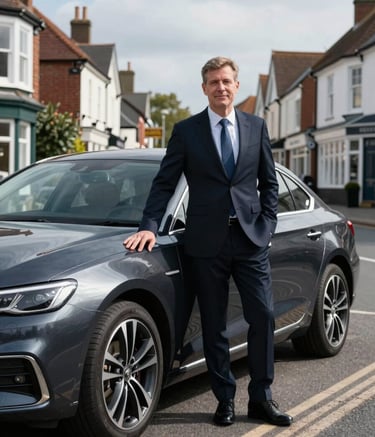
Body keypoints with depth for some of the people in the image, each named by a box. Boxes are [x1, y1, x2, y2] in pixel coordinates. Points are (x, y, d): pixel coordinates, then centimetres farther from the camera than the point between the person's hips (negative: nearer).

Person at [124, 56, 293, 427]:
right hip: (207, 241, -1)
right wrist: (149, 226, -10)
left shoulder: (256, 127, 9)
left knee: (262, 317, -1)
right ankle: (225, 400, 17)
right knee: (214, 326, 5)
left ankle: (260, 399, 13)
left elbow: (269, 182, 13)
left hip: (251, 238, 2)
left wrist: (267, 225, 1)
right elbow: (164, 183, 1)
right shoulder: (186, 131, 3)